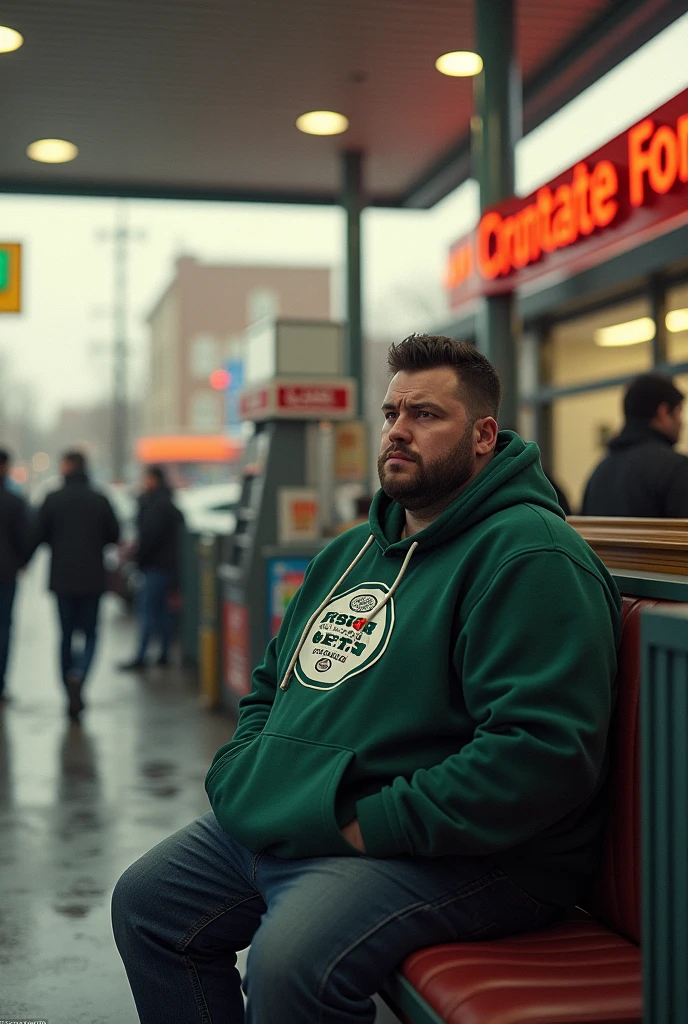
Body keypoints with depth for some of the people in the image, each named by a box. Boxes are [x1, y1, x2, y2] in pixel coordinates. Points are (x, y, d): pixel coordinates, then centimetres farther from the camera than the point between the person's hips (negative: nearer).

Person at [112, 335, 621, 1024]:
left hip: (455, 849, -9)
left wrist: (372, 823, -23)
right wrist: (242, 774, 5)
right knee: (144, 901, 12)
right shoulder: (350, 552, 16)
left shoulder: (528, 554, -15)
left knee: (291, 960, -32)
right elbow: (271, 684, 26)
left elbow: (545, 750, -26)